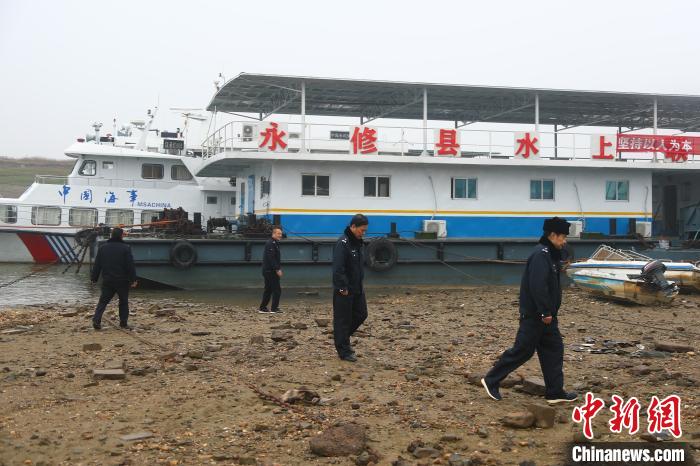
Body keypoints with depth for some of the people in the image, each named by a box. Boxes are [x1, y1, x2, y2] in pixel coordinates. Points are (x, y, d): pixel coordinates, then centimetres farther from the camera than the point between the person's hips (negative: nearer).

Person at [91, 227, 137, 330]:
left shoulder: (102, 248, 4)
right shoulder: (125, 248, -8)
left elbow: (97, 265, 7)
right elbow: (130, 265, -9)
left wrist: (94, 278, 13)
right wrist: (133, 279, -5)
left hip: (107, 281, 3)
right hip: (122, 281, -2)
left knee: (103, 301, 6)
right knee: (123, 302, 11)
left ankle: (96, 320, -8)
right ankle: (123, 322, 12)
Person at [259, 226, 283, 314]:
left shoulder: (275, 243, 18)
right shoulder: (270, 243, -16)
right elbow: (271, 258, -22)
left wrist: (279, 268, 15)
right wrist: (277, 269, -21)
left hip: (269, 271, 10)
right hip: (270, 271, -10)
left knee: (268, 290, 13)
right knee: (277, 290, -6)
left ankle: (262, 308, 17)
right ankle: (274, 309, -2)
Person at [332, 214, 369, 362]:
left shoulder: (357, 242, 10)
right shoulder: (343, 243, -19)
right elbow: (338, 268, -23)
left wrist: (359, 284, 16)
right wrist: (343, 288, -22)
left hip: (357, 288, 9)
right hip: (344, 290, -9)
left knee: (361, 314, 13)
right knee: (343, 320, 0)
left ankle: (344, 336, 32)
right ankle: (344, 351, 7)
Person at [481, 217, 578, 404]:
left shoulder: (550, 254, 13)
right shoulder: (540, 255, -19)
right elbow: (538, 286, -27)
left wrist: (550, 312, 15)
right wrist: (545, 312, -24)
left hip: (546, 315, 10)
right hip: (534, 315, -10)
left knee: (554, 350, 9)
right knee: (522, 350, -2)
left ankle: (555, 392, 15)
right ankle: (491, 380, 10)